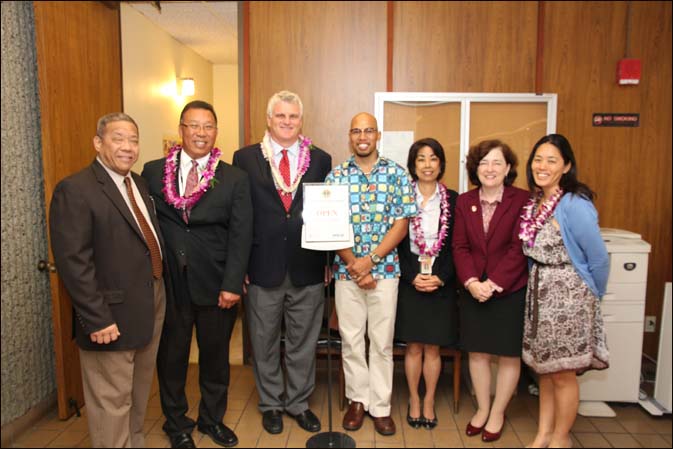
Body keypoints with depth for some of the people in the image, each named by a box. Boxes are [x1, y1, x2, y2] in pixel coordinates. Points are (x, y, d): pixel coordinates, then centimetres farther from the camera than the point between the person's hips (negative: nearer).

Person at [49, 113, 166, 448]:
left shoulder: (140, 183, 10)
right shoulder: (75, 190, -15)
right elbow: (72, 261, -20)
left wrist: (159, 291, 7)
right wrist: (96, 319, -21)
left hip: (152, 305, 8)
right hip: (113, 314, -8)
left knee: (139, 391, 24)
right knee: (112, 401, 7)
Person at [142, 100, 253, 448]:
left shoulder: (234, 178, 0)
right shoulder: (153, 172, 2)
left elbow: (240, 235, -5)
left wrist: (232, 284, -11)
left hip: (215, 284, 0)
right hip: (167, 282, 0)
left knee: (216, 355, 14)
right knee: (171, 355, 14)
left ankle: (212, 418, 37)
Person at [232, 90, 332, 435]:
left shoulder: (320, 160, 4)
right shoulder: (245, 159, 1)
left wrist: (329, 260, 0)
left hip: (308, 270, 1)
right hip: (262, 268, -1)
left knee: (303, 342, 14)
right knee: (264, 344, 15)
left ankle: (299, 403, 35)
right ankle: (271, 403, 36)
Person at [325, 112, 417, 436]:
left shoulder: (397, 174, 1)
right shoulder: (335, 175, 3)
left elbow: (401, 224, -3)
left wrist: (370, 260, -13)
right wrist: (354, 265, -11)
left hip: (385, 270, -1)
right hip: (346, 271, 1)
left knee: (382, 342, 8)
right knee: (351, 340, 10)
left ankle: (381, 406, 23)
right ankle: (358, 399, 28)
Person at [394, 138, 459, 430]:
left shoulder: (452, 200, 2)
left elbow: (456, 246, 0)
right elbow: (395, 243, -3)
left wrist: (440, 277, -10)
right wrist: (413, 276, -11)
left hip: (441, 283, 1)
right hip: (409, 282, 0)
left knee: (433, 348, 9)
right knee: (413, 347, 8)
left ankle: (429, 401, 26)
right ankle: (414, 400, 26)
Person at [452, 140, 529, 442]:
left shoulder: (521, 201, -9)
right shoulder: (464, 202, 3)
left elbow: (518, 249, -13)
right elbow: (460, 247, 0)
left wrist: (493, 283, -18)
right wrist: (471, 281, -13)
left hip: (510, 291, -3)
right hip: (473, 290, 3)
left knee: (509, 354, 10)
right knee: (477, 352, 13)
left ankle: (497, 413, 31)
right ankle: (482, 408, 34)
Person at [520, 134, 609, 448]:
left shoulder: (575, 205, -18)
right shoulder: (533, 203, 4)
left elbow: (599, 259, -12)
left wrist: (590, 296, 1)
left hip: (568, 297, -7)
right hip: (539, 294, 7)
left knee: (562, 372, 8)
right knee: (543, 368, 17)